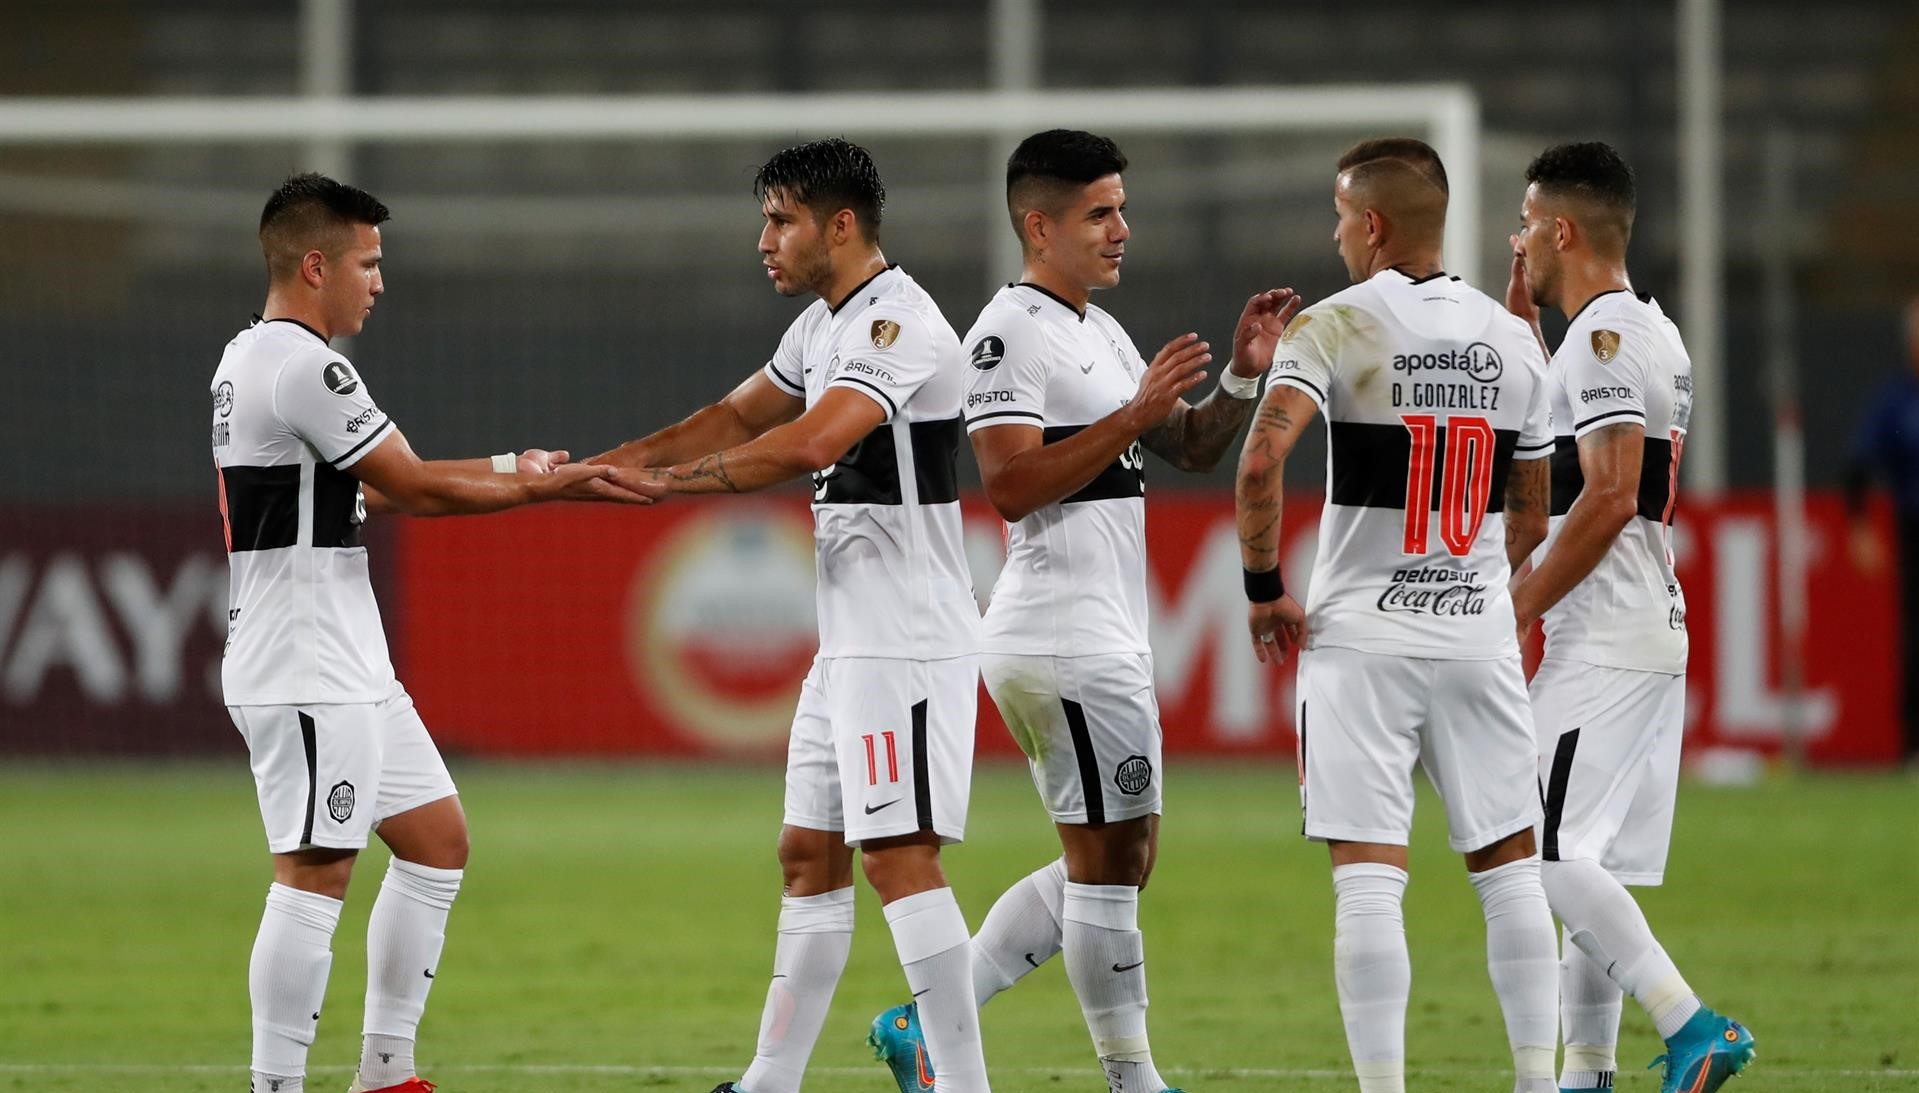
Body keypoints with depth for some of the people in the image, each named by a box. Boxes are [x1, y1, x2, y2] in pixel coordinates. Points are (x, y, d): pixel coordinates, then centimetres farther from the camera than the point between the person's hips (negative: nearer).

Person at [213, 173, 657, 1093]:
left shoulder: (248, 360, 16)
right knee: (315, 877, -10)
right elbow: (415, 490, -12)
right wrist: (546, 489, -2)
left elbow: (376, 488, 17)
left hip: (347, 671, 11)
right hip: (308, 676, -11)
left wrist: (512, 471, 12)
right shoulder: (303, 367, -17)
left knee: (436, 840, 15)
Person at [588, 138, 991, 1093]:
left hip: (908, 644, -10)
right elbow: (740, 417, 26)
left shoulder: (901, 326, -18)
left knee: (899, 856, -12)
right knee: (809, 857, 12)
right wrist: (606, 465, 15)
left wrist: (662, 480, -22)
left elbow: (809, 443, -30)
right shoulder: (823, 326, 15)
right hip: (850, 644, 10)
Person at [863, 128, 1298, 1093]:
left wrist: (1244, 376, 4)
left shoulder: (1100, 333, 19)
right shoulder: (1011, 332, -12)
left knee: (1115, 863, 14)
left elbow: (1192, 450, 22)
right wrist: (1135, 416, -22)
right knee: (1108, 864, -4)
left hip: (1098, 641, 10)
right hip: (1067, 642, -10)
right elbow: (1011, 485, -21)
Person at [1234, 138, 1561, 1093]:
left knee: (1370, 876, -4)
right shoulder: (1511, 341, 7)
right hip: (1480, 636, 4)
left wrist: (1263, 590, -9)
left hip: (1361, 634, -4)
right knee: (1509, 865, 11)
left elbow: (1261, 459, -21)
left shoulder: (1336, 327, -8)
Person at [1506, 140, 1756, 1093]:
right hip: (1651, 632, 10)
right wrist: (1523, 328, 28)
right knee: (1592, 864, 11)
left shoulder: (1604, 337, -13)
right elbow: (1556, 448, 33)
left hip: (1606, 642, -10)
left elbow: (1608, 499, -21)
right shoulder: (1651, 331, 18)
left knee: (1553, 854, -13)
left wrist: (1517, 610, -16)